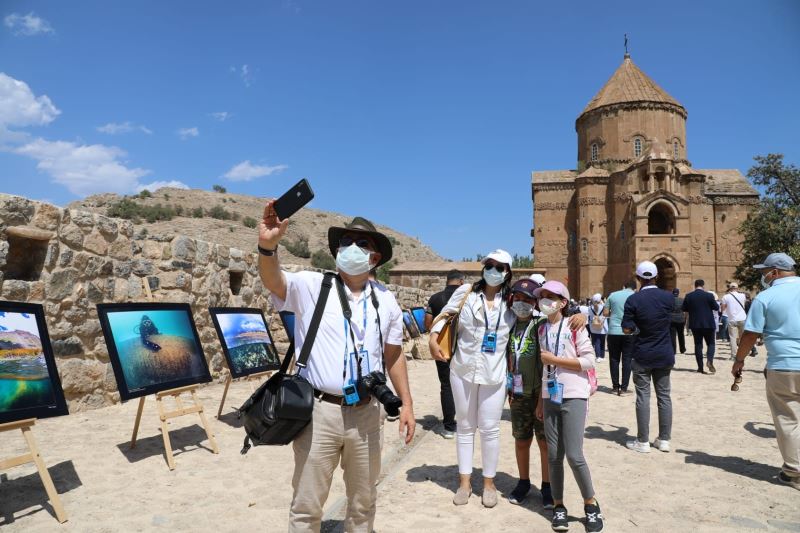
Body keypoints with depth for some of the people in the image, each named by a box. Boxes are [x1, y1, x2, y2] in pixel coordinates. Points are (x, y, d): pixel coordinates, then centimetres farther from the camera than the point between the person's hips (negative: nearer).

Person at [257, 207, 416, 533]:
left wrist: (406, 404, 10)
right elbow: (273, 281, -23)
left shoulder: (386, 302, 6)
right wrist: (267, 246, -42)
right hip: (320, 410, -3)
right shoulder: (312, 286, -4)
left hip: (366, 413, 3)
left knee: (363, 500, 20)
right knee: (307, 504, 10)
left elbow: (394, 356, 12)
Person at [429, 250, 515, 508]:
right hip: (463, 369, 0)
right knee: (465, 426, 11)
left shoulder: (512, 301, 1)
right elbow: (445, 316, 4)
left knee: (490, 428, 5)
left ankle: (489, 482, 23)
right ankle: (464, 481, 24)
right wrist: (433, 338, -11)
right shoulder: (466, 292, 0)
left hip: (494, 373, 0)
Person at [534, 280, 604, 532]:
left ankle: (591, 504, 14)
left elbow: (589, 361, -11)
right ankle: (558, 506, 20)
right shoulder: (542, 330, 9)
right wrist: (540, 401, 12)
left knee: (574, 455, -7)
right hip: (550, 397, 5)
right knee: (554, 455, 6)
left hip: (573, 397, -5)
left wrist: (555, 359, -13)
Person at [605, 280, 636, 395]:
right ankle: (624, 387, 3)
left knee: (614, 359, 10)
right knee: (627, 360, 4)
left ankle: (615, 386, 13)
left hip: (614, 332, 1)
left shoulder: (613, 295, 4)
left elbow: (606, 313, 4)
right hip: (629, 332, -1)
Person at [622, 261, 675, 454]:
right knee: (664, 396, 11)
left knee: (643, 397, 2)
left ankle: (643, 441, 7)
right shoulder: (668, 297, -3)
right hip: (664, 355, 3)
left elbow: (627, 329, -12)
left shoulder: (633, 300, -14)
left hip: (643, 355, -3)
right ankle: (664, 440, 17)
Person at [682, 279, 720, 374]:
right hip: (708, 323, -2)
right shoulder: (709, 295, -8)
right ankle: (710, 361, -14)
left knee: (698, 344, 6)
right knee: (711, 343, 9)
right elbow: (717, 308, 1)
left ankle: (700, 367, 5)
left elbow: (684, 309, 5)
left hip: (695, 324, 2)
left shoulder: (688, 296, -2)